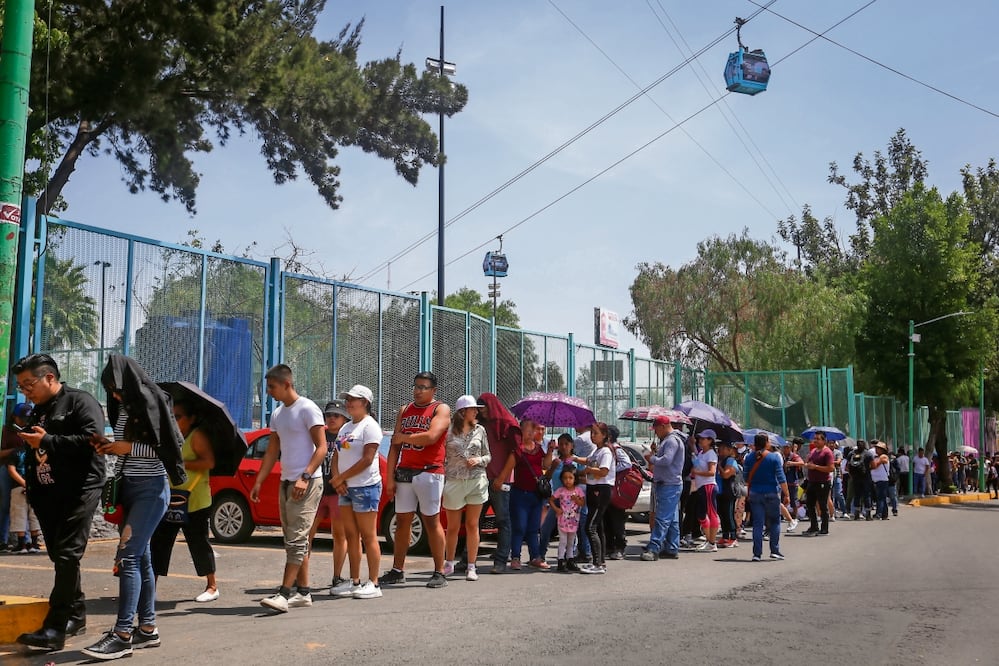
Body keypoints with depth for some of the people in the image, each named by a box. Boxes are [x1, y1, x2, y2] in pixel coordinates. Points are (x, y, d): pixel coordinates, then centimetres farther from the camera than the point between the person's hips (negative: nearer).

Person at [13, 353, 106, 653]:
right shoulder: (38, 411, 19)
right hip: (46, 495, 9)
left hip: (79, 492, -8)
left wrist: (47, 441, -18)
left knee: (67, 557, -13)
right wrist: (31, 490, 15)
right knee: (60, 558, 10)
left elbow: (93, 439, -21)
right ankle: (76, 616, 21)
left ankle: (55, 629, -16)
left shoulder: (80, 402, -7)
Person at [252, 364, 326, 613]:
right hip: (286, 481, 9)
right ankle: (303, 592, 15)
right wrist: (258, 482, 11)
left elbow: (321, 447, -14)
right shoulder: (277, 414, 16)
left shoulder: (307, 409, -9)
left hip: (307, 482, -9)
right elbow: (272, 452, 19)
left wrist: (305, 477, -23)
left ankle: (283, 593, -13)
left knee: (296, 539, -11)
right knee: (294, 539, 10)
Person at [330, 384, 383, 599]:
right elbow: (336, 457, 16)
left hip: (365, 487, -8)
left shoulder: (370, 426, -8)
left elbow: (367, 459, -16)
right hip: (346, 489, 8)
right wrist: (336, 479, -3)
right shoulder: (345, 428, 19)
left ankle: (373, 584, -2)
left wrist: (341, 477, -12)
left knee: (368, 537, -5)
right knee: (351, 536, 9)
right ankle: (355, 582, 15)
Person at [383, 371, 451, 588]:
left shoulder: (441, 409, -1)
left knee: (432, 521, -3)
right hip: (404, 473, 5)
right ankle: (397, 570, 14)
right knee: (402, 521, 7)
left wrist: (404, 437, -6)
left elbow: (431, 436, -19)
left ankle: (439, 572, 2)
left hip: (429, 473, -5)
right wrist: (390, 477, 5)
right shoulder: (404, 411, 16)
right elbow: (395, 447, 12)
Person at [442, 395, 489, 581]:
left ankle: (471, 567, 10)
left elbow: (488, 456, 11)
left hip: (477, 482, 2)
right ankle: (449, 564, 24)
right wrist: (441, 482, -5)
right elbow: (442, 458, 1)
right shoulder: (449, 431, -1)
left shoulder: (480, 430, 6)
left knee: (472, 525, 4)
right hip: (454, 482, -1)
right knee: (453, 527, 8)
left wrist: (479, 460, -9)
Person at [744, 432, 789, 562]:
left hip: (755, 494, 2)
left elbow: (746, 478, 7)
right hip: (771, 493, -2)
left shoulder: (749, 458, 0)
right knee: (774, 522, 11)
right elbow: (781, 478, -8)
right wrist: (786, 494, -3)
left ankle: (757, 553, 1)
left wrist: (749, 492, 20)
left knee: (757, 523, 4)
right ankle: (775, 550, 9)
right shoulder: (774, 457, -6)